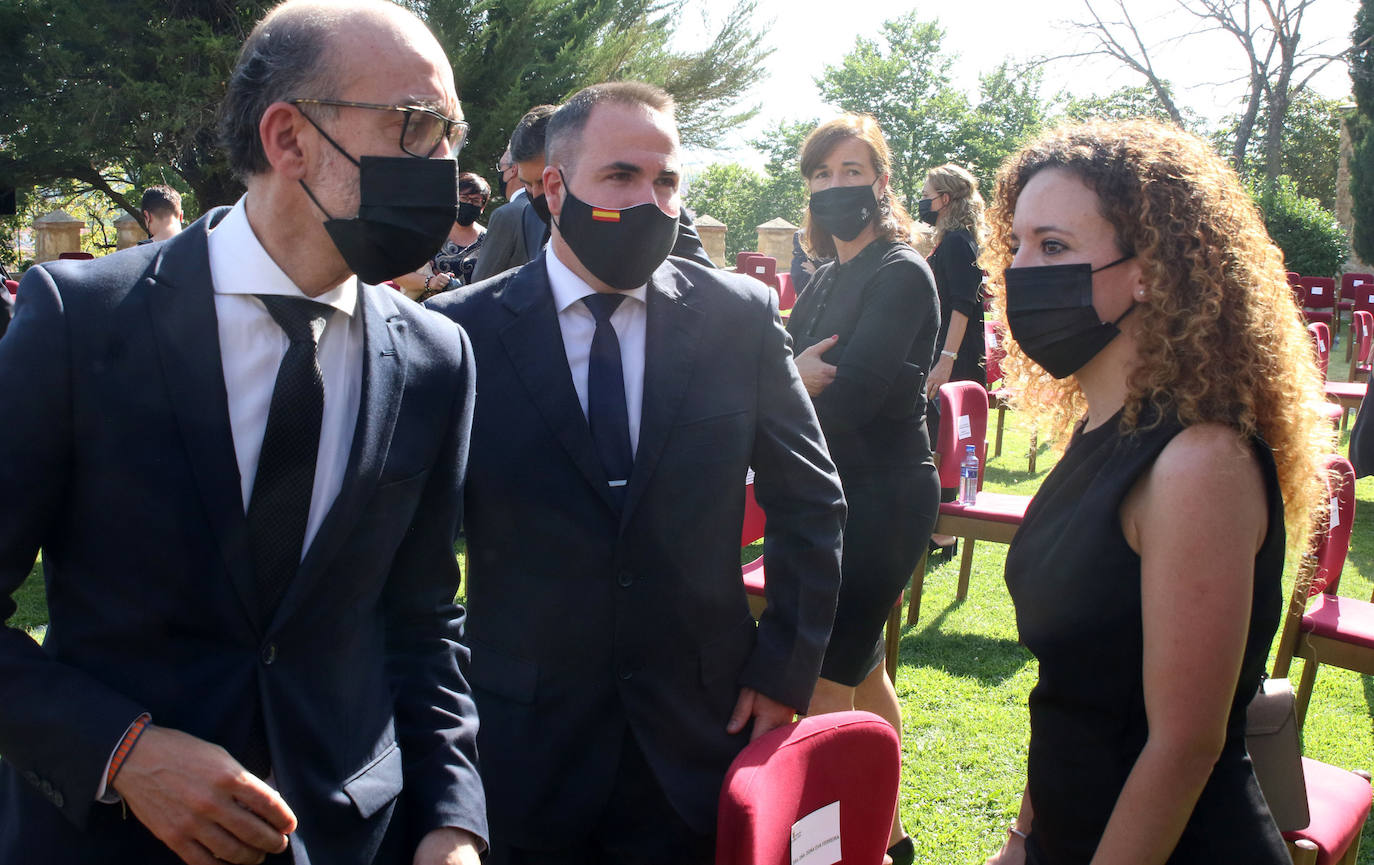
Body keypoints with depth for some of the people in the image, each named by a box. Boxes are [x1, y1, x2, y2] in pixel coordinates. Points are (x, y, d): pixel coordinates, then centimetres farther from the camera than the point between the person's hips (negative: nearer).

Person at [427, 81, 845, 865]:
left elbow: (811, 502, 4)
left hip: (698, 737, 1)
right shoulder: (464, 330, -6)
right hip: (523, 751, -1)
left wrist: (786, 671, 0)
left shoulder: (742, 317, -2)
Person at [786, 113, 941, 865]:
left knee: (821, 684, -7)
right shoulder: (828, 278, 13)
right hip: (838, 495, 9)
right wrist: (798, 375, -18)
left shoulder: (900, 274, -14)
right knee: (860, 668, 19)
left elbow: (851, 393, -24)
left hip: (881, 499, -9)